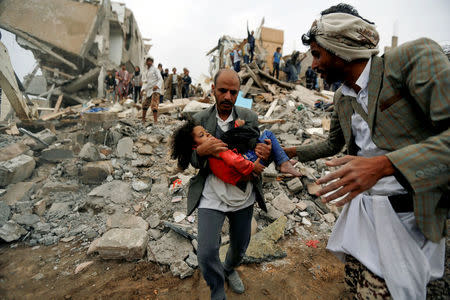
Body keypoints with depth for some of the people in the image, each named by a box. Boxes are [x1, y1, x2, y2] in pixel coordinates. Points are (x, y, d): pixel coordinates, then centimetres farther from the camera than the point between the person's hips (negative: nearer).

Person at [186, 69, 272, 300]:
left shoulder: (249, 118, -2)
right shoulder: (200, 119, -4)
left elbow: (258, 152, 3)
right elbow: (193, 162, -1)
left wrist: (265, 153, -22)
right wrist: (201, 151, -25)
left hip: (243, 195, 2)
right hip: (211, 196, -1)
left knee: (240, 246, 21)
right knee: (206, 253, -3)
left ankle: (229, 270, 58)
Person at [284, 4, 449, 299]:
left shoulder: (412, 57, -12)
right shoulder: (341, 98, 9)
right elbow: (333, 145, 23)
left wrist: (382, 165, -31)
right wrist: (292, 151, 18)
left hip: (410, 214, -5)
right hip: (362, 209, 6)